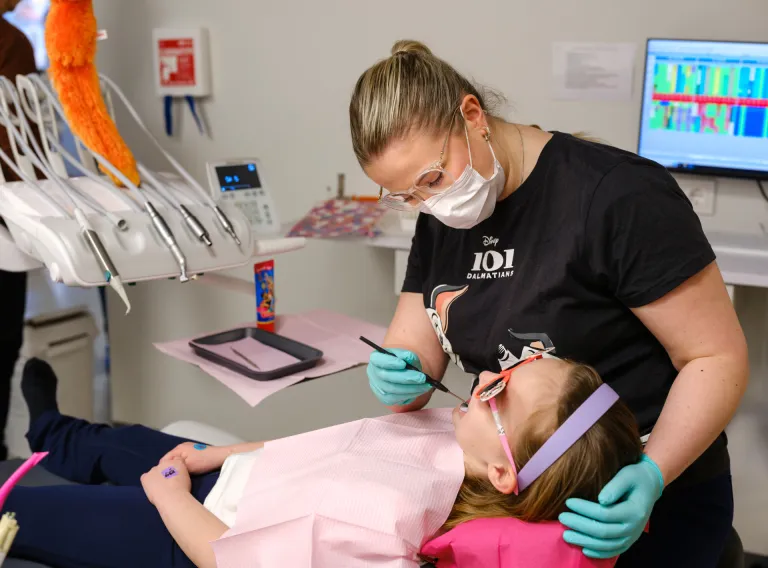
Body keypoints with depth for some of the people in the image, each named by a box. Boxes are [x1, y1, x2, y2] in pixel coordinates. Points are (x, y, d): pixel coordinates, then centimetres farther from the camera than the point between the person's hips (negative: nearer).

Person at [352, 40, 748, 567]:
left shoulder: (620, 196, -22)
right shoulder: (440, 219, 0)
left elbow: (719, 358, -18)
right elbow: (411, 354, 2)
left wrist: (651, 478, -31)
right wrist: (397, 379, -20)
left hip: (647, 504, -6)